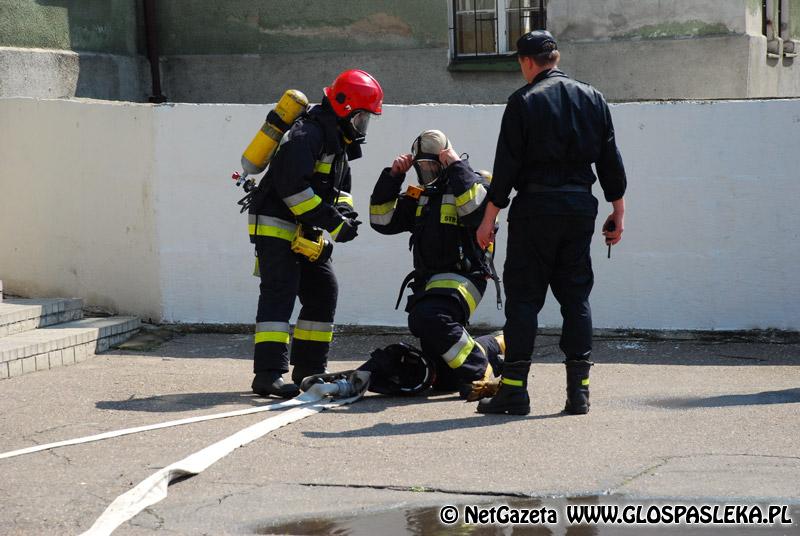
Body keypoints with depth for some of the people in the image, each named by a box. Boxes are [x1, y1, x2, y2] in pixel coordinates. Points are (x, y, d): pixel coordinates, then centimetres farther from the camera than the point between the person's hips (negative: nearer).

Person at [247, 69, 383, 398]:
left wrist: (345, 213, 0)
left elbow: (340, 186, 23)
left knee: (323, 292, 11)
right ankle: (268, 374, -22)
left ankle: (309, 370, 20)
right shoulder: (308, 134, -19)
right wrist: (332, 221, -25)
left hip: (305, 232, 10)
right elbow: (293, 186, -29)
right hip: (275, 225, -10)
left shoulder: (338, 141, 15)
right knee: (279, 294, -17)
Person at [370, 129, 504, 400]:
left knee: (427, 317, -40)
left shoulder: (471, 184, -3)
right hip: (428, 282, 8)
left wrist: (457, 167, -20)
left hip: (462, 277, -8)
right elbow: (383, 221, 10)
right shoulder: (418, 196, 17)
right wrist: (392, 176, 2)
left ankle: (479, 376, -27)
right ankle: (495, 348, 31)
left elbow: (478, 211, -25)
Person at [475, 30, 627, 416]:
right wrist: (618, 211, 16)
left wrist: (489, 218, -3)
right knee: (576, 297, 9)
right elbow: (611, 160, 10)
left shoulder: (524, 101, -6)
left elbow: (507, 164, -8)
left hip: (535, 207, -4)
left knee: (523, 297, 0)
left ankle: (514, 389, -2)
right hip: (580, 207, 4)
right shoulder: (592, 99, 9)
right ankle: (578, 390, 6)